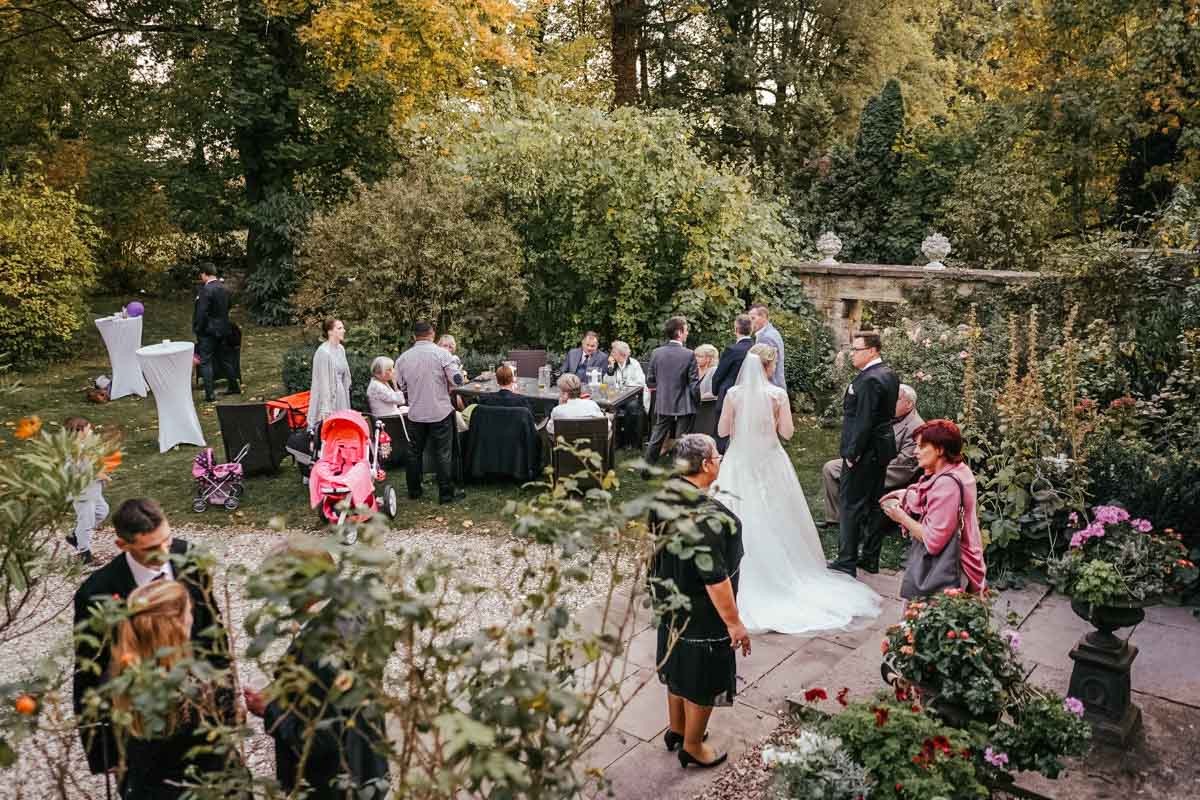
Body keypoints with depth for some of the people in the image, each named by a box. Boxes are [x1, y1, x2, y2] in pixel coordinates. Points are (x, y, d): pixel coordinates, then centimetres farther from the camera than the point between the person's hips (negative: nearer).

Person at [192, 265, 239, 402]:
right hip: (223, 329, 8)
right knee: (225, 358, 18)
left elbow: (202, 312, -20)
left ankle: (210, 394, -3)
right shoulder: (223, 288, 7)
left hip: (209, 330, -8)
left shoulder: (206, 289, -17)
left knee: (205, 361, -2)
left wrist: (197, 329, -10)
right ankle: (234, 386, 26)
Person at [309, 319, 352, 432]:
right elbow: (323, 380, -17)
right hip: (328, 395, -8)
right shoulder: (323, 352, -16)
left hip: (340, 394, 8)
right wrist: (326, 409, -18)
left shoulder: (341, 349, 7)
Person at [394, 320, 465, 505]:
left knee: (415, 452, 15)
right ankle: (446, 493, 7)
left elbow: (402, 388, 7)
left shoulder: (403, 358, 0)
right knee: (443, 453, 3)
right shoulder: (441, 353, -11)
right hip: (440, 411, -3)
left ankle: (414, 491, 24)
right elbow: (457, 380, -15)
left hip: (415, 413, 4)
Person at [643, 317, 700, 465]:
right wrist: (697, 402, 4)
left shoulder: (656, 353, -3)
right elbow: (694, 384, -11)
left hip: (662, 405, 3)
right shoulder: (689, 355, -13)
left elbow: (650, 382, 2)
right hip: (684, 407, -3)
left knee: (655, 441, 14)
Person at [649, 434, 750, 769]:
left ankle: (676, 730, 45)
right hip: (703, 615, -8)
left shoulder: (665, 494, -7)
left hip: (671, 601, 8)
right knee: (702, 679, 13)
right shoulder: (708, 515, -33)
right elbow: (714, 578, -29)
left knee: (679, 666, 26)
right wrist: (734, 622, -18)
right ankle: (692, 746, 32)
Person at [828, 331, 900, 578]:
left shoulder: (869, 380, -22)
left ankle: (847, 562, 5)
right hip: (882, 449, 10)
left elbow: (864, 422, -24)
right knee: (874, 504, 15)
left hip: (864, 453, -10)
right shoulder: (890, 375, 9)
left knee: (851, 506, -1)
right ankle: (871, 559, 23)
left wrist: (852, 453, -17)